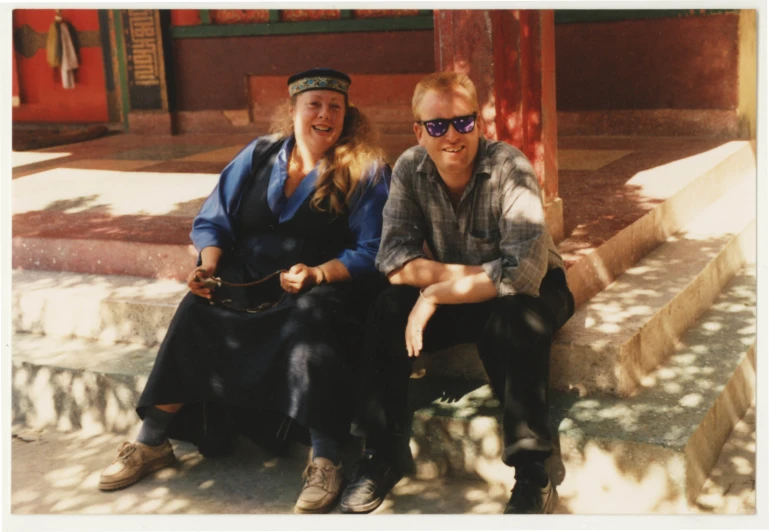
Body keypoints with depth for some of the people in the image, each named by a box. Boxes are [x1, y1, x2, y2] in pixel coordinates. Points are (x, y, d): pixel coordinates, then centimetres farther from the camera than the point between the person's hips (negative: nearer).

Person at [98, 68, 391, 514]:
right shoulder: (259, 156, 11)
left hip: (327, 285, -3)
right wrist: (209, 266, -5)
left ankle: (325, 461, -28)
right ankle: (152, 442, -11)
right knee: (197, 310, -23)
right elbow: (214, 222, 14)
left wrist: (317, 274, -23)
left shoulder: (366, 171, 0)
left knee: (310, 318, -36)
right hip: (248, 282, 4)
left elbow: (371, 252, -7)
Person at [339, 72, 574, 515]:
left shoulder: (509, 168, -25)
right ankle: (384, 454, -4)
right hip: (457, 293, 4)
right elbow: (393, 256, -16)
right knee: (387, 311, -21)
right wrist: (467, 274, -29)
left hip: (529, 288, -4)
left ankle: (533, 476, -21)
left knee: (513, 321, -36)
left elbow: (524, 270, -35)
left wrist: (436, 293, -32)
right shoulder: (409, 170, -11)